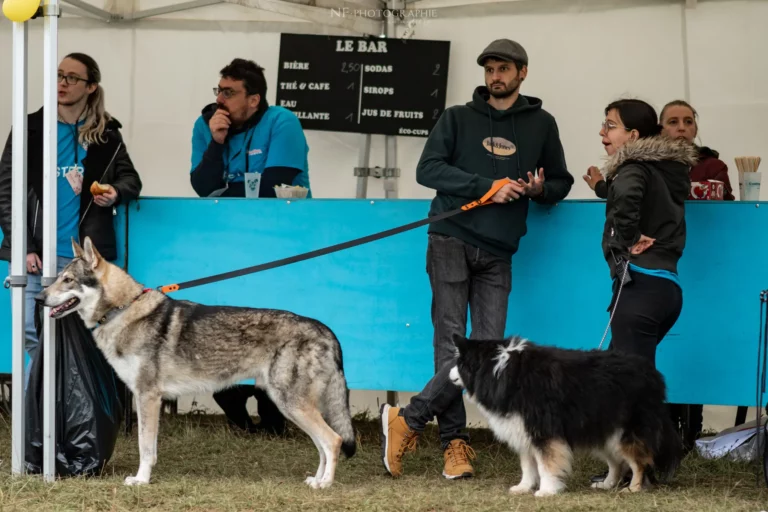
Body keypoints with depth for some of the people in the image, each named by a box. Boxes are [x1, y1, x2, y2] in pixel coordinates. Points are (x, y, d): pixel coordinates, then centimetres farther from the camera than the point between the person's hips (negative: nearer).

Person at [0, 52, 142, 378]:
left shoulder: (107, 134, 9)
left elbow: (131, 179, 18)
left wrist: (116, 192, -9)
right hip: (33, 254, 0)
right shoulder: (30, 129, 5)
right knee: (30, 336, -5)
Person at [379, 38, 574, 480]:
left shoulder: (541, 124, 14)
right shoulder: (458, 118, 9)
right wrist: (487, 186, -12)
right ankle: (455, 443, -3)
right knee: (451, 345, -7)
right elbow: (428, 169, -2)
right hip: (451, 241, -2)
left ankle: (409, 420, -5)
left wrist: (541, 189, -4)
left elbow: (561, 182, 20)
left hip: (498, 253, 2)